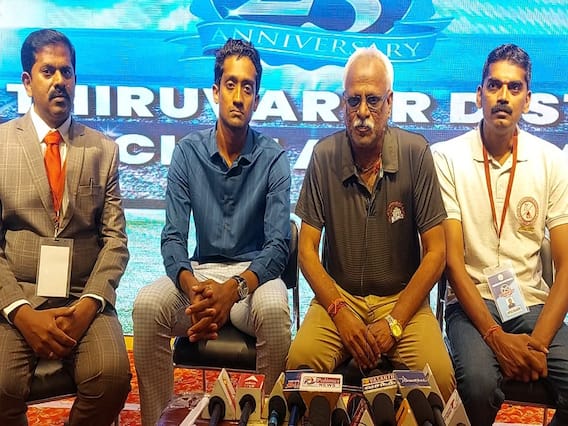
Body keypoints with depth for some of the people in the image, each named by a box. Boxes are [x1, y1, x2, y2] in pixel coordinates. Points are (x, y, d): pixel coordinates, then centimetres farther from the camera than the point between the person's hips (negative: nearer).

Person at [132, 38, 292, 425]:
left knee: (274, 309, -34)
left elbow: (278, 244, -10)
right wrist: (193, 287, -25)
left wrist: (233, 288, -28)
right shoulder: (188, 152, 0)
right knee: (147, 305, -26)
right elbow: (173, 236, -5)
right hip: (200, 272, 2)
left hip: (255, 273, -1)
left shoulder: (273, 158, -4)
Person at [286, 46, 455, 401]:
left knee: (438, 374, -25)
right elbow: (307, 249, -1)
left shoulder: (416, 153, -7)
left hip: (402, 296, 0)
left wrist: (394, 322, -12)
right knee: (301, 360, -26)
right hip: (337, 295, 1)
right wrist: (340, 312, -14)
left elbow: (436, 251, -5)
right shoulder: (324, 156, -4)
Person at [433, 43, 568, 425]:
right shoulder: (448, 158, -5)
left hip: (533, 303, 2)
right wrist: (496, 337, -17)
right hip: (472, 300, -2)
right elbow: (453, 260, -8)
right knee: (479, 382, -31)